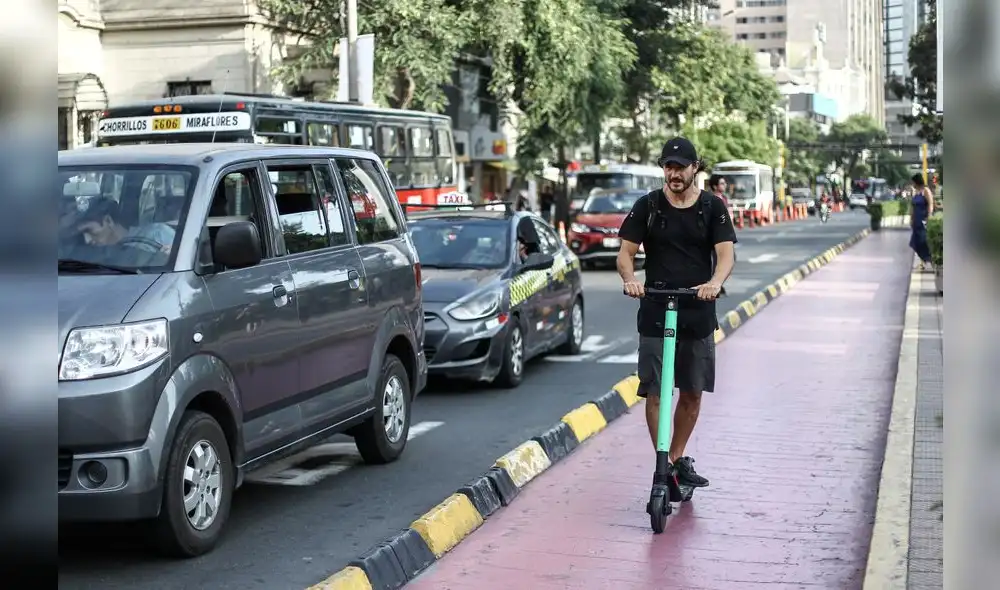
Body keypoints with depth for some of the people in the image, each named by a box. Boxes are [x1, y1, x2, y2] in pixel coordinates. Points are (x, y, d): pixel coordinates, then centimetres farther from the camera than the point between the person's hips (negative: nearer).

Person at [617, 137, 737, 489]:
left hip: (698, 314, 1)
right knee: (654, 393, -5)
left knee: (692, 393, 10)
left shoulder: (712, 207, 3)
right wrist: (629, 279, -24)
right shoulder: (648, 206, 2)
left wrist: (715, 282, -30)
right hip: (655, 314, -1)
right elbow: (626, 253, -1)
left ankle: (678, 459, 26)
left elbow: (726, 254, -8)